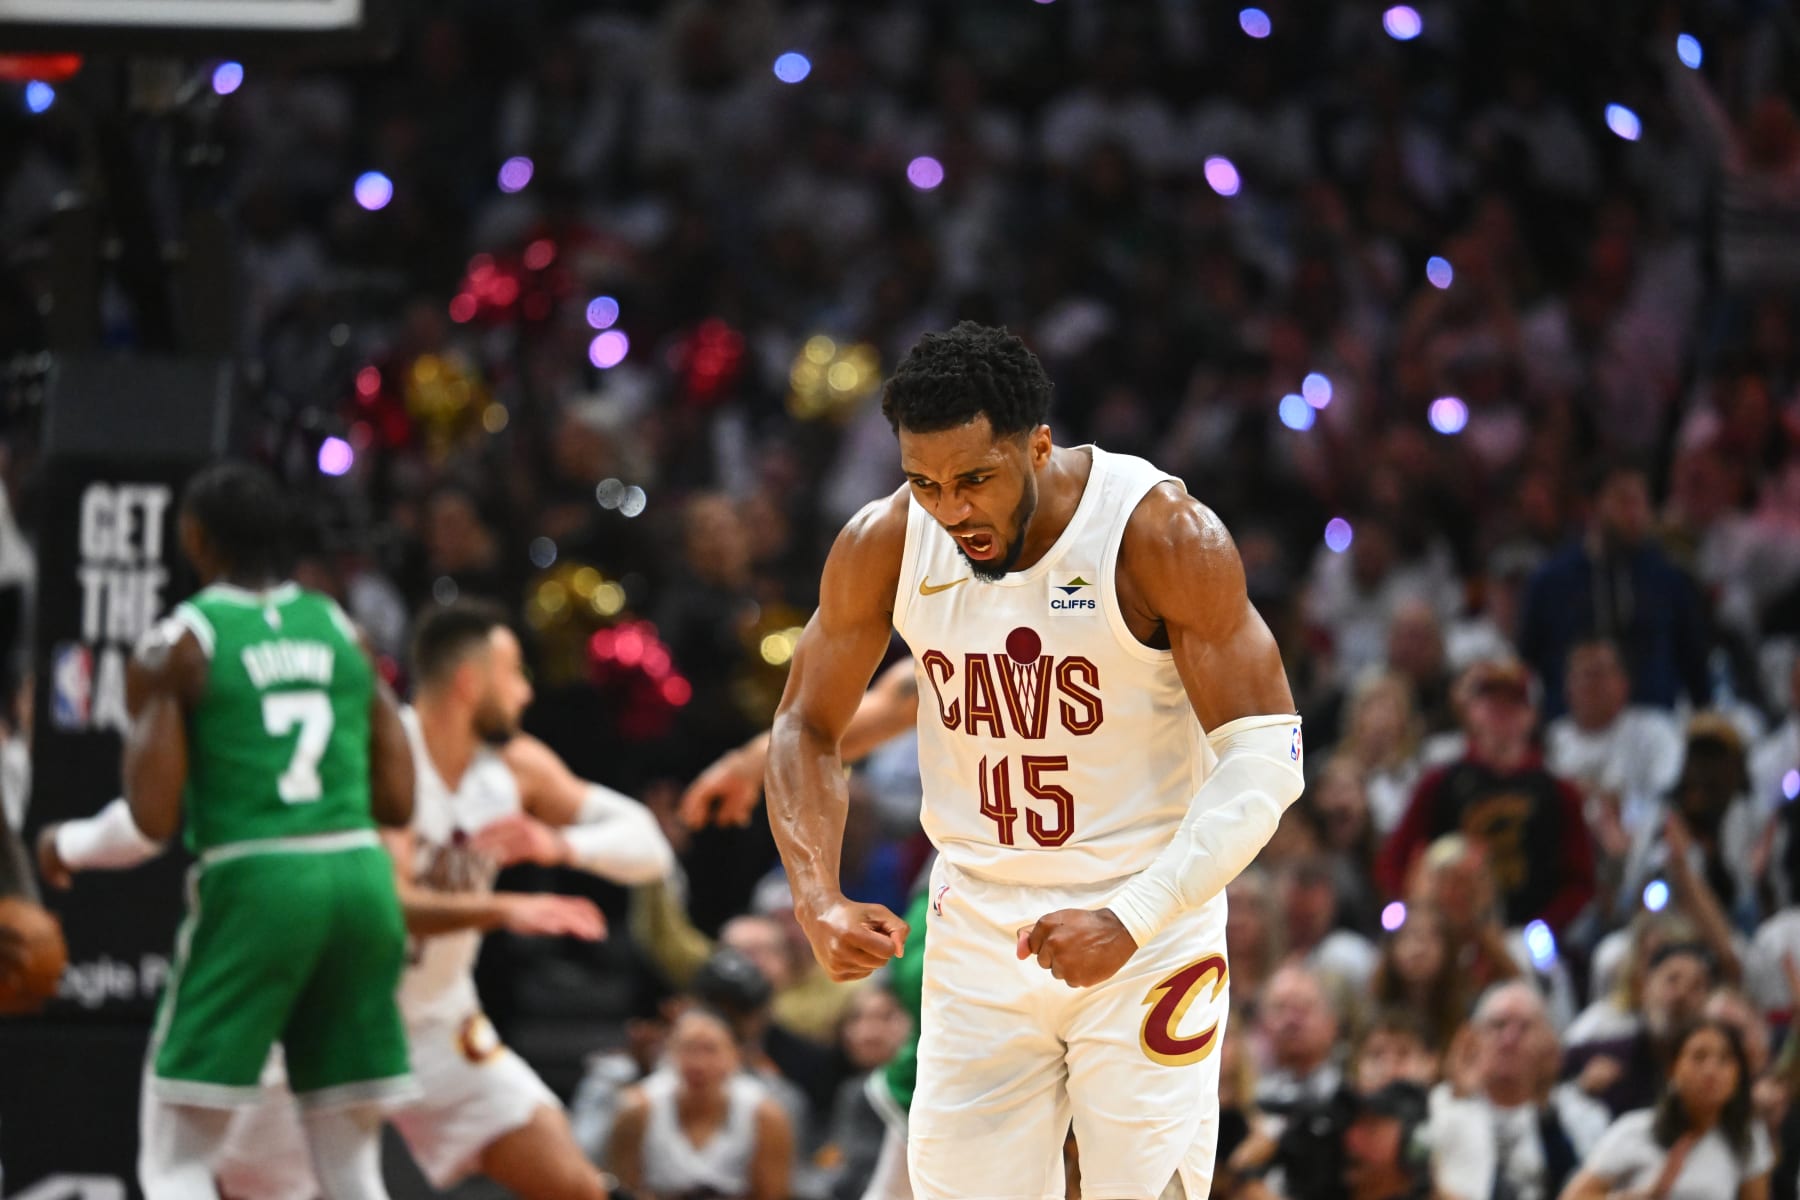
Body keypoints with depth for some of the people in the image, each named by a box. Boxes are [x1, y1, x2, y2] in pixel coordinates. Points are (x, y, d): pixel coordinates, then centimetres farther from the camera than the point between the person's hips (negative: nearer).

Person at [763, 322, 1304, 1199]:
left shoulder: (1161, 534, -18)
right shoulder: (883, 547, -7)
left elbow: (1262, 757, -17)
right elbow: (806, 729, 5)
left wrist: (1132, 921, -26)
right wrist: (817, 901, -12)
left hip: (1149, 933, -3)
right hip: (976, 925, 4)